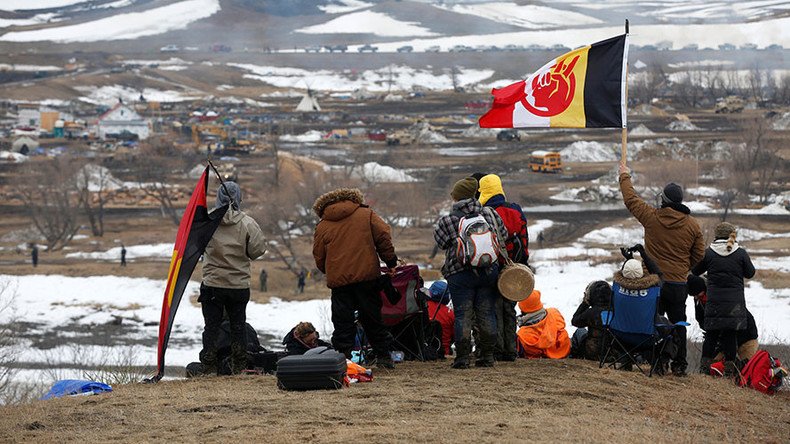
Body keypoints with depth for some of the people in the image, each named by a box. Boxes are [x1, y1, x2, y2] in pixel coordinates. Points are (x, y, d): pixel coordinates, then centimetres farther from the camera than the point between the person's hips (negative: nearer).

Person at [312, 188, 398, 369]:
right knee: (373, 318, 10)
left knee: (342, 322, 4)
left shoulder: (322, 226, 9)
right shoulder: (366, 215, 7)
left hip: (338, 279, 0)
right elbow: (383, 236, 0)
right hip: (367, 276, 0)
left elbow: (319, 259, 10)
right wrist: (390, 262, 7)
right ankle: (383, 356, 13)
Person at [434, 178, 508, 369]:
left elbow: (441, 242, 3)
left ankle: (462, 358, -1)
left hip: (461, 274, -3)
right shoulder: (491, 215, 2)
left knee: (462, 315, 1)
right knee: (486, 313, 10)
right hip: (490, 272, 3)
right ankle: (488, 356, 12)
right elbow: (503, 239, 11)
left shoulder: (448, 221, -8)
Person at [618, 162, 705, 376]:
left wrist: (625, 177, 24)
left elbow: (630, 199, 8)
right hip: (678, 284, 2)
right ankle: (679, 364, 10)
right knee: (678, 323, 10)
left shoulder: (652, 217, -6)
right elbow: (698, 254, 6)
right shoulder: (692, 225, -1)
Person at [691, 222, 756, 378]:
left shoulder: (709, 253, -4)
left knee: (711, 334, 9)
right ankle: (730, 366, 5)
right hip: (735, 301, 0)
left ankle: (705, 364, 8)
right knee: (731, 334, 6)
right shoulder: (741, 253, -5)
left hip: (714, 301, 0)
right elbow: (750, 273, 6)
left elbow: (695, 271, 7)